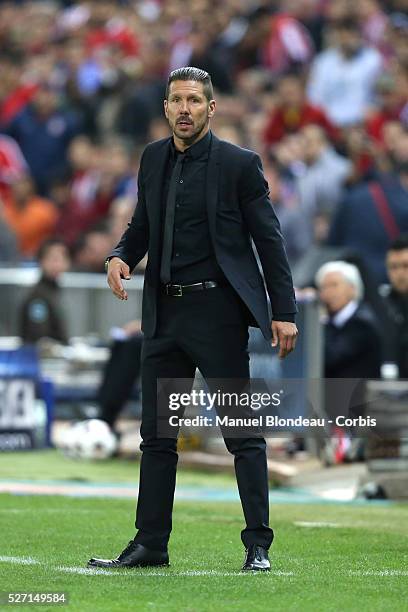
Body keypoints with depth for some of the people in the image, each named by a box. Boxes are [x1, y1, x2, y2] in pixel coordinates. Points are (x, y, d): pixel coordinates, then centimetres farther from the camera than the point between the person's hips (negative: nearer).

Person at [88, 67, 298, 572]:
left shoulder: (239, 164, -6)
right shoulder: (153, 158, 9)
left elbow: (269, 240, -4)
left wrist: (284, 312, -8)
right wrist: (121, 255, -2)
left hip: (218, 311, -6)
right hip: (164, 313, 6)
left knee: (243, 433, -2)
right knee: (156, 435, 9)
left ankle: (257, 545, 2)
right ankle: (149, 544, 16)